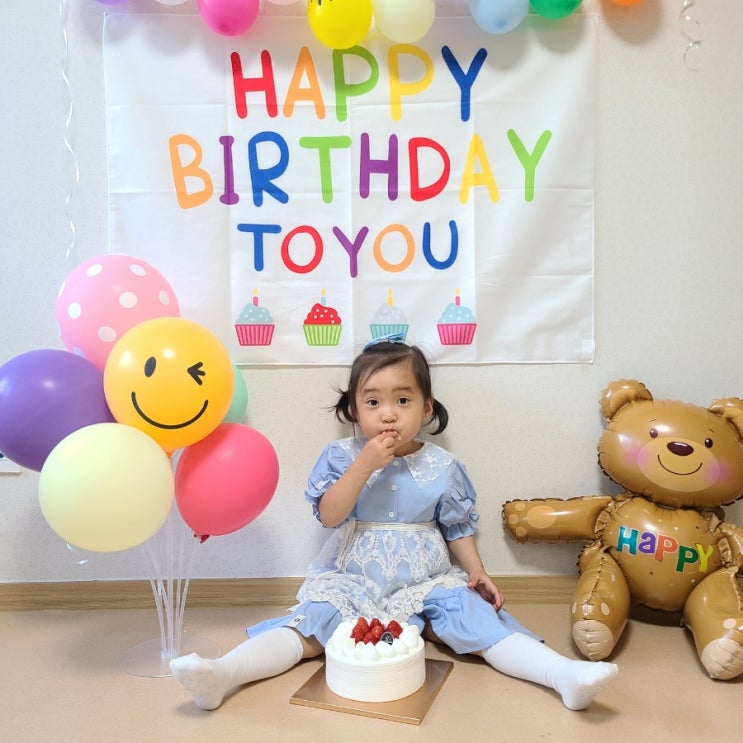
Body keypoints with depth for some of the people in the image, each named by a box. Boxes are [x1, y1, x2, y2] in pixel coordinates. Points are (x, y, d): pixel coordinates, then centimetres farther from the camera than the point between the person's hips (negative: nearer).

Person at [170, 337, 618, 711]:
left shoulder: (442, 468, 1)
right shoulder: (341, 456, -2)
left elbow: (458, 529, 9)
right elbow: (328, 515, -15)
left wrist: (477, 572, -7)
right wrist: (365, 465, -24)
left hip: (426, 584, 1)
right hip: (350, 584, 0)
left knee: (477, 617, -20)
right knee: (308, 625, -21)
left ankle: (563, 673, -25)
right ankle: (221, 674, -32)